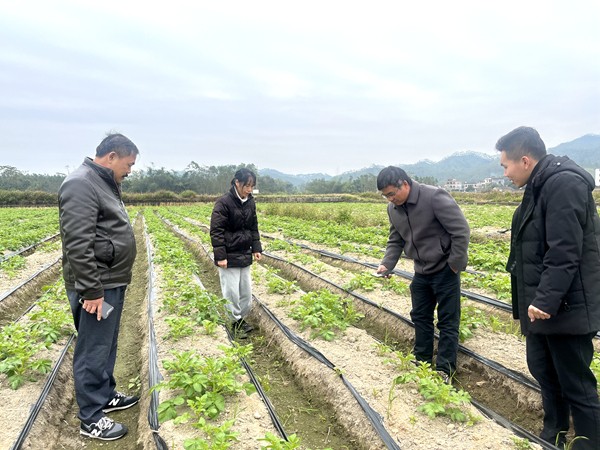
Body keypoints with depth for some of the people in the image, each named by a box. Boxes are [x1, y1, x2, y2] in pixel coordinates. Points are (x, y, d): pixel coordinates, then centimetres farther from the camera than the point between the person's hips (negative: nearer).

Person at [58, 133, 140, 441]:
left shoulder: (106, 184, 14)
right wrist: (91, 291, -24)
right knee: (93, 352, 2)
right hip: (97, 287, -10)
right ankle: (90, 419, 16)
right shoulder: (80, 184, -19)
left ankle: (106, 395, 36)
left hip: (112, 283, 10)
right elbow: (77, 244, -25)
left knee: (106, 346, 21)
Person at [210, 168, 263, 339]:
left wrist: (256, 248, 8)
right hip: (229, 256, -6)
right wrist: (220, 256, -19)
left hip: (244, 255, 7)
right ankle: (235, 322, 16)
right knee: (231, 290, 1)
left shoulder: (250, 202, 5)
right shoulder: (224, 202, -15)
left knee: (246, 289, 12)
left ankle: (242, 318, 28)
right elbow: (216, 231, -16)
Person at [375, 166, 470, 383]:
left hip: (444, 270, -7)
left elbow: (461, 231, -21)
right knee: (420, 317, 16)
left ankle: (445, 369, 16)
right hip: (421, 272, 7)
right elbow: (396, 240, 9)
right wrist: (386, 264, -6)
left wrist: (454, 264, -18)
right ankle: (421, 361, 32)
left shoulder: (435, 197, -24)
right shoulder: (393, 208, -2)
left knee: (447, 321, 4)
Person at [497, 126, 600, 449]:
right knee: (543, 371, 22)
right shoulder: (541, 186, 12)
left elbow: (564, 252, -26)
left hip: (565, 307, -11)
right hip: (542, 304, 11)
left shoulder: (563, 184, -19)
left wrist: (546, 299, -27)